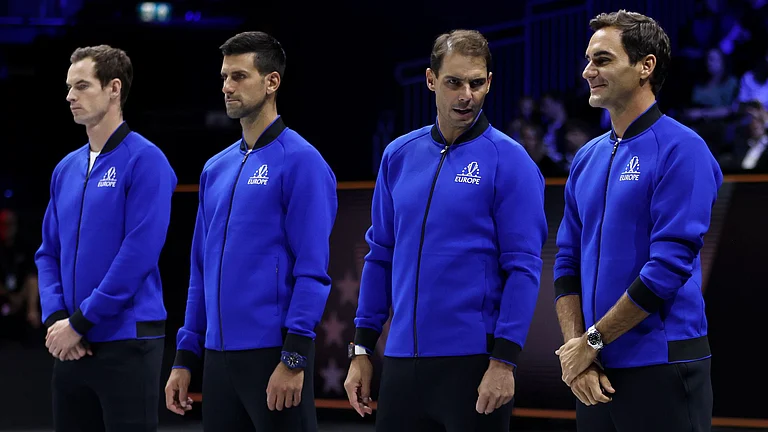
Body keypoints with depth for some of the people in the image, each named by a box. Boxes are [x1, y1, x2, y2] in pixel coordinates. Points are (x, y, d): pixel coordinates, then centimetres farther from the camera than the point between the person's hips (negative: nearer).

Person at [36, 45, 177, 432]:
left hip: (127, 341, -7)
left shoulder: (144, 161, -8)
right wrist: (55, 318, -3)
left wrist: (80, 322, -14)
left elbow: (138, 253, -16)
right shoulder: (66, 169, 14)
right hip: (71, 346, 7)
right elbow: (49, 253, 15)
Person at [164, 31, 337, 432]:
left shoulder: (300, 161, -7)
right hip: (219, 355, 7)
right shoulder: (216, 168, 15)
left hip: (272, 353, -7)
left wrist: (294, 358, -19)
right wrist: (185, 358, 14)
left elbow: (312, 271, -13)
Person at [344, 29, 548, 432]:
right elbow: (381, 256, 14)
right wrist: (361, 350, 10)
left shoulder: (508, 160, -5)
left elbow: (523, 269, -9)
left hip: (473, 362, -5)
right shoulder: (399, 155, 10)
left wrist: (504, 361, -16)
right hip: (402, 359, 5)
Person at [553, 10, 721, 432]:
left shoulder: (680, 149, -9)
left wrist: (592, 340, -11)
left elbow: (669, 266, -16)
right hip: (596, 372, 7)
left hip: (662, 367, -7)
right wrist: (576, 354, -4)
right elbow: (568, 264, 11)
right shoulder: (587, 158, 13)